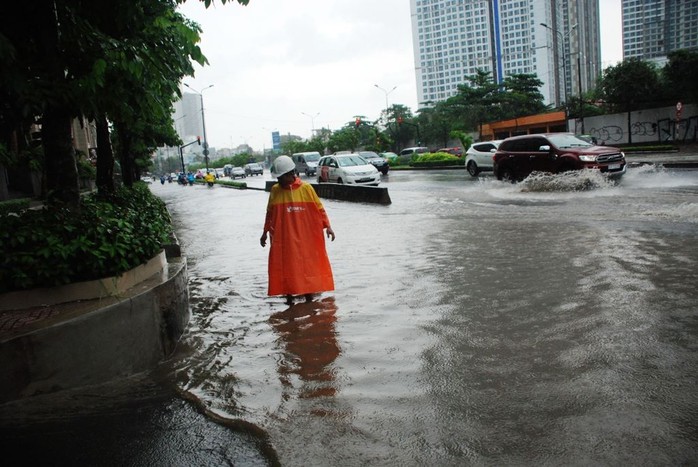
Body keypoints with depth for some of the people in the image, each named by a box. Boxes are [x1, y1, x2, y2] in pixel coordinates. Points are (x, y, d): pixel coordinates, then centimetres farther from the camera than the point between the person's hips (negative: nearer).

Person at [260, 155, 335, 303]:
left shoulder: (306, 188, -5)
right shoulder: (275, 190, 0)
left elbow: (319, 208, 0)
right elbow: (270, 213, 11)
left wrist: (327, 226, -6)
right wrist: (265, 233, 14)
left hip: (305, 237, -1)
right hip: (283, 238, 1)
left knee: (307, 265, 7)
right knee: (286, 266, 5)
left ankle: (308, 295, 20)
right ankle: (289, 296, 18)